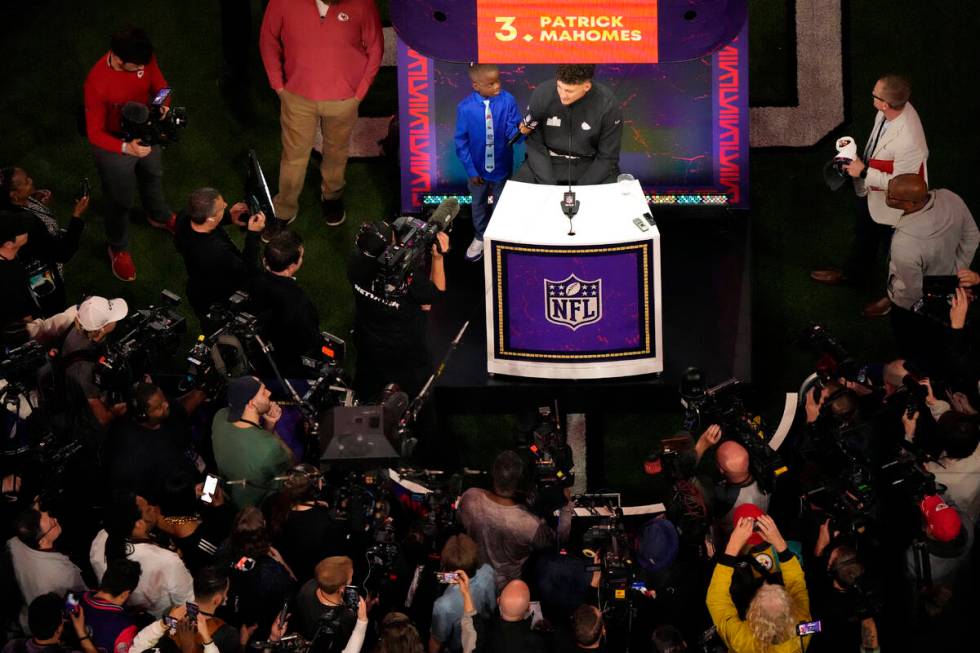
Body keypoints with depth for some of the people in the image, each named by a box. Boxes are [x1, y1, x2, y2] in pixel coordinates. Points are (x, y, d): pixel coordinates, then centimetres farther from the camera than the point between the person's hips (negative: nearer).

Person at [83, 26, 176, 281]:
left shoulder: (144, 58, -24)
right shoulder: (97, 83, -40)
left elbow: (158, 84, -3)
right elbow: (95, 133, -30)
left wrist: (163, 105, -25)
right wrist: (127, 148, -45)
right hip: (114, 145, -5)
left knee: (153, 176, 34)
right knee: (120, 200, 18)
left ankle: (159, 216, 65)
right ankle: (118, 249, 46)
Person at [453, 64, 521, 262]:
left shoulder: (507, 101, -21)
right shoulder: (466, 108, -21)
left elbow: (512, 130, -16)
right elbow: (462, 141, -12)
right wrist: (471, 170, -10)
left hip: (502, 166, 0)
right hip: (478, 168, 0)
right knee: (478, 205, 23)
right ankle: (480, 238, 48)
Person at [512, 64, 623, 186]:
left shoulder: (608, 105, -18)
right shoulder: (541, 95, -16)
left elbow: (607, 157, -10)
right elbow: (535, 146, -6)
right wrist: (549, 185, -17)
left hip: (590, 165, -1)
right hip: (549, 162, 1)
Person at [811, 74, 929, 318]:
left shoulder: (907, 142, -45)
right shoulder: (896, 108, -20)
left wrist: (864, 172, -26)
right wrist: (861, 159, 0)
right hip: (870, 193, 8)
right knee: (863, 234, 33)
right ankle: (855, 273, 62)